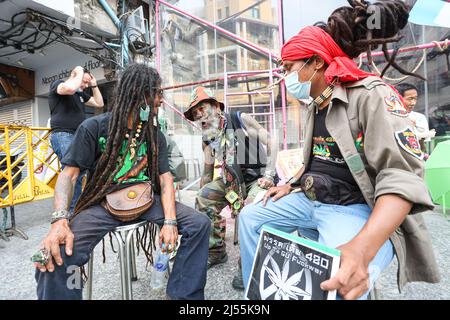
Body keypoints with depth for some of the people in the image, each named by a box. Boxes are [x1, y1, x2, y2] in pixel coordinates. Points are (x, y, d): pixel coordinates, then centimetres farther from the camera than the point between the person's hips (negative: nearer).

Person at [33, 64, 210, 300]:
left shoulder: (155, 134, 5)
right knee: (56, 257, -30)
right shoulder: (94, 127, -5)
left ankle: (182, 294, 2)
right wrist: (60, 220, -25)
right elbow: (69, 174, -7)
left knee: (200, 223, -14)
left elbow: (165, 177, -1)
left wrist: (170, 221, -15)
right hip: (103, 203, -3)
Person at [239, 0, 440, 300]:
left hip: (357, 208, -8)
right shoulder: (315, 107, 12)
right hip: (310, 201, 9)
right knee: (250, 216, 7)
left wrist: (362, 248, -39)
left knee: (336, 285, -35)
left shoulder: (371, 95, -14)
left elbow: (402, 179, -25)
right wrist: (290, 184, 8)